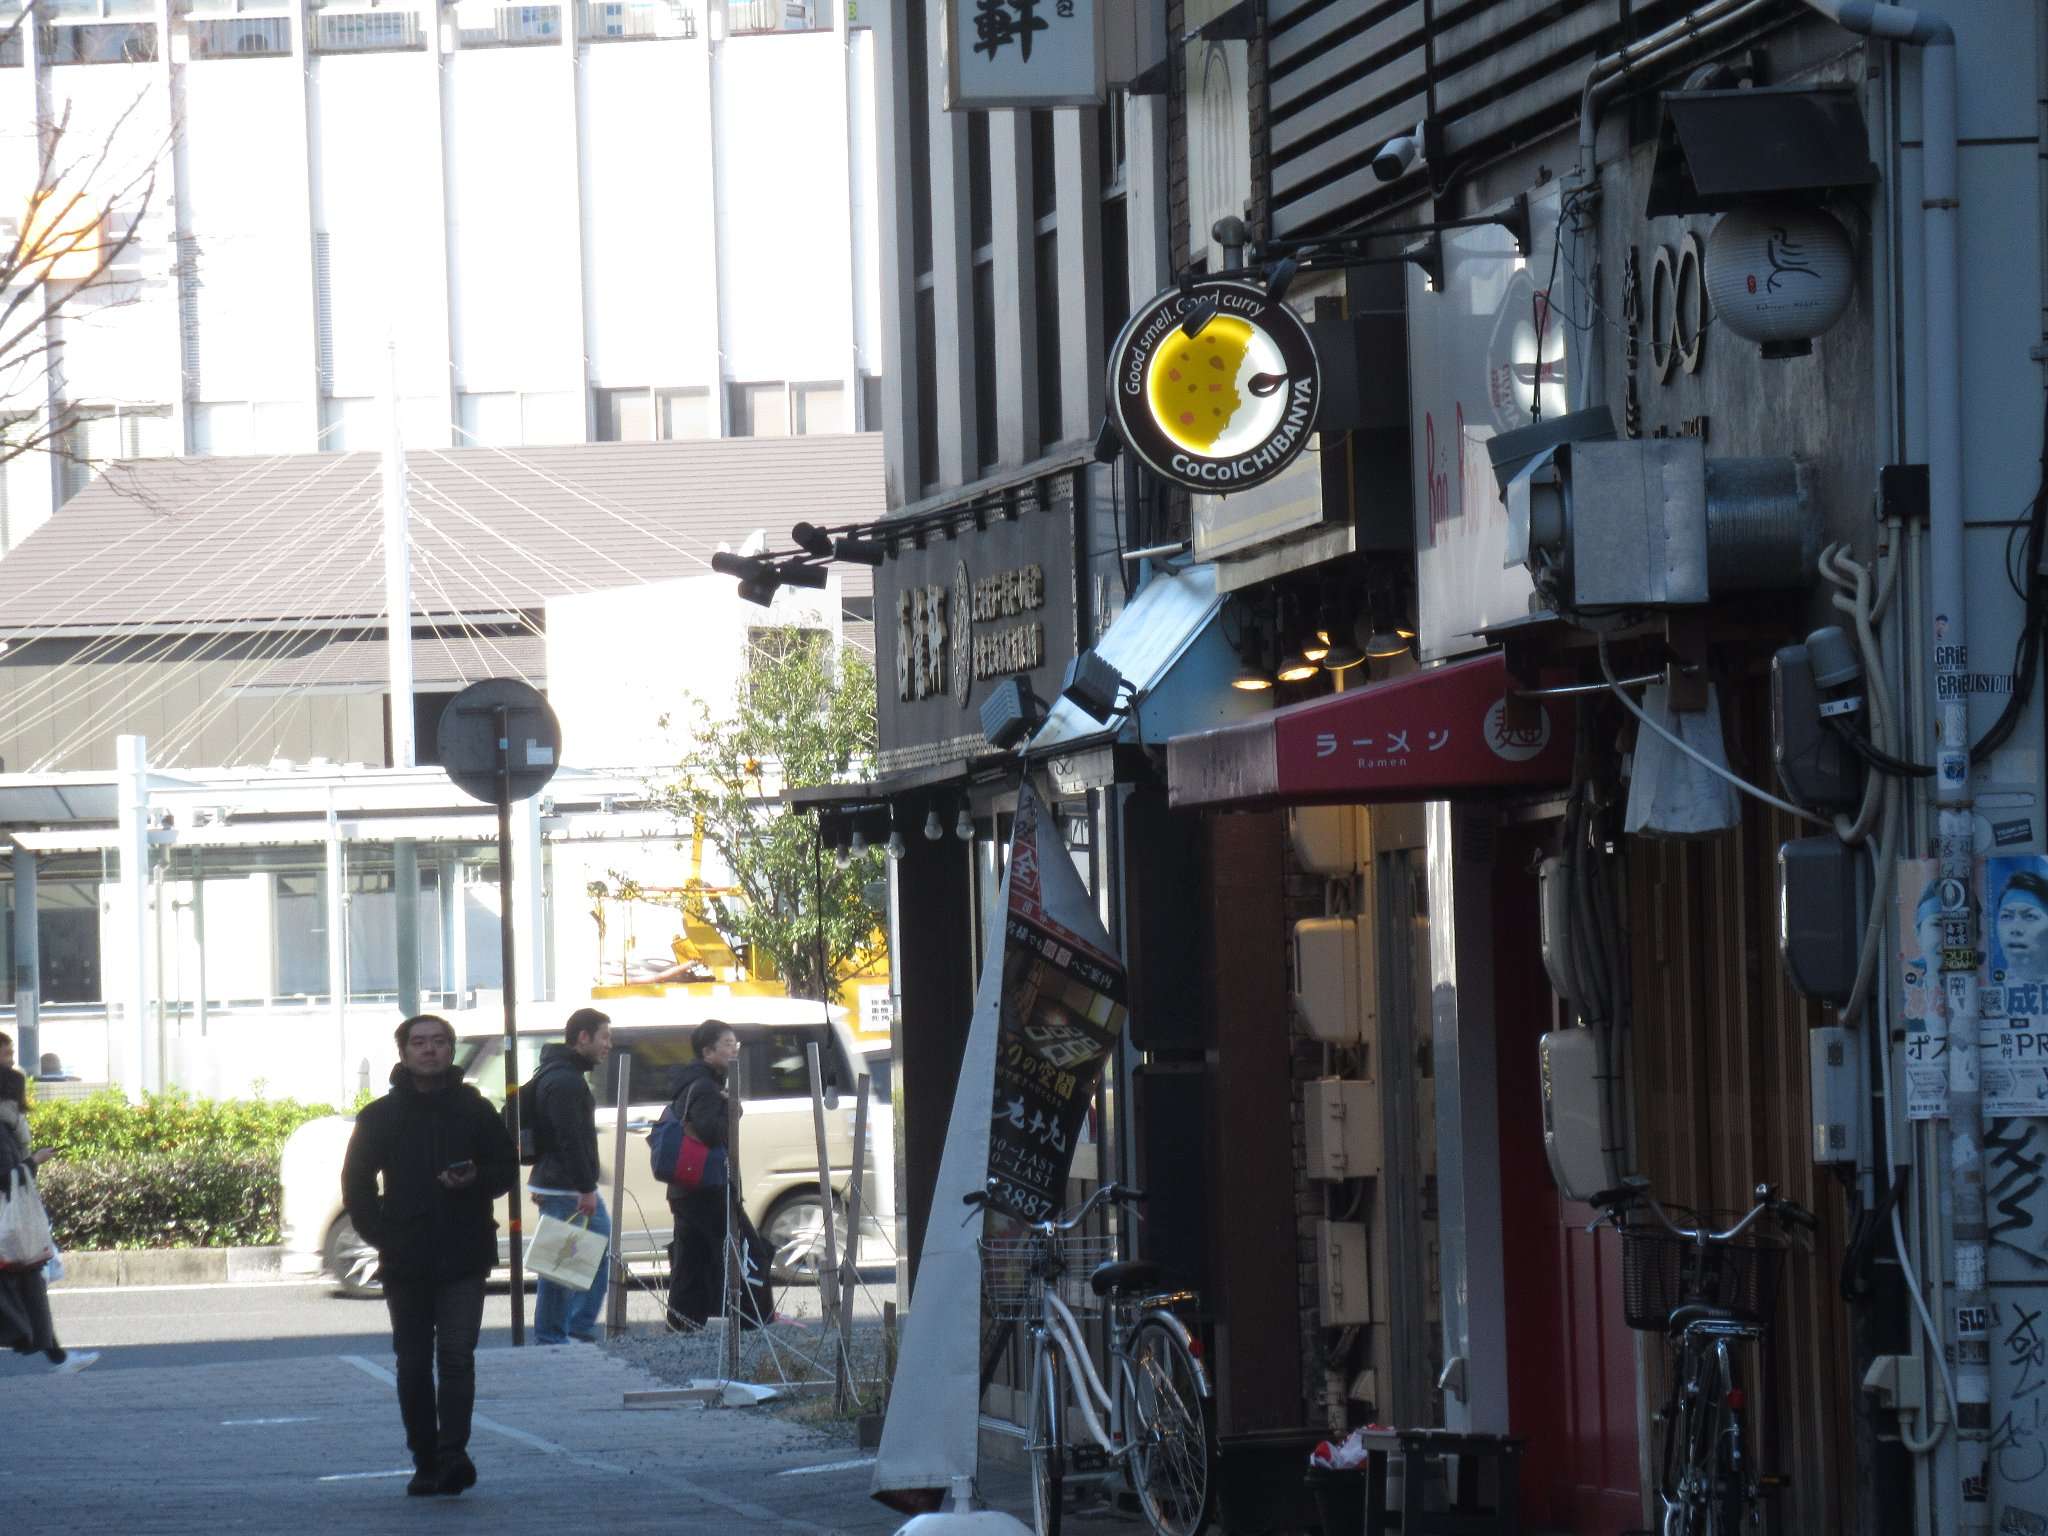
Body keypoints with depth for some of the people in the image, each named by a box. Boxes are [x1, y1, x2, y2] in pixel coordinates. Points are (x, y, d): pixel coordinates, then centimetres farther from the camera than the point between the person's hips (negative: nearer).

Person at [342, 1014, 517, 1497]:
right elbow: (356, 1181, 11)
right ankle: (425, 1461, 12)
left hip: (464, 1260, -2)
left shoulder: (475, 1111, 6)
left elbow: (506, 1168, 11)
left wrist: (475, 1180, -11)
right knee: (413, 1365, 5)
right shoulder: (381, 1117, 7)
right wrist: (379, 1234, -1)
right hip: (405, 1260, 2)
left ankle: (453, 1454, -20)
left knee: (457, 1356, -13)